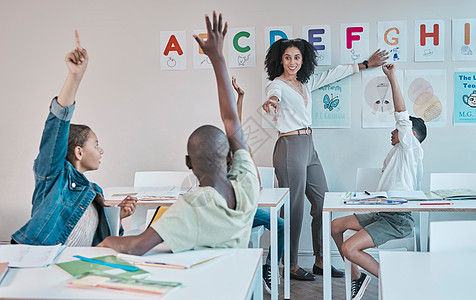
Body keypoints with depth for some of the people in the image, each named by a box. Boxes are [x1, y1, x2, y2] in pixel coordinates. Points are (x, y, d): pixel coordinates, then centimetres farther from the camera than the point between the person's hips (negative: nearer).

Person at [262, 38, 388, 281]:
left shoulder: (306, 83, 16)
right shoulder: (277, 84, -6)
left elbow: (334, 74, 26)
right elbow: (274, 93, -30)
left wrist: (366, 64, 32)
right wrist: (271, 101, -54)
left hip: (309, 147, 8)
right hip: (290, 147, -8)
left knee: (323, 202, 9)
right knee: (294, 208, -4)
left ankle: (320, 261, 19)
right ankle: (291, 266, 8)